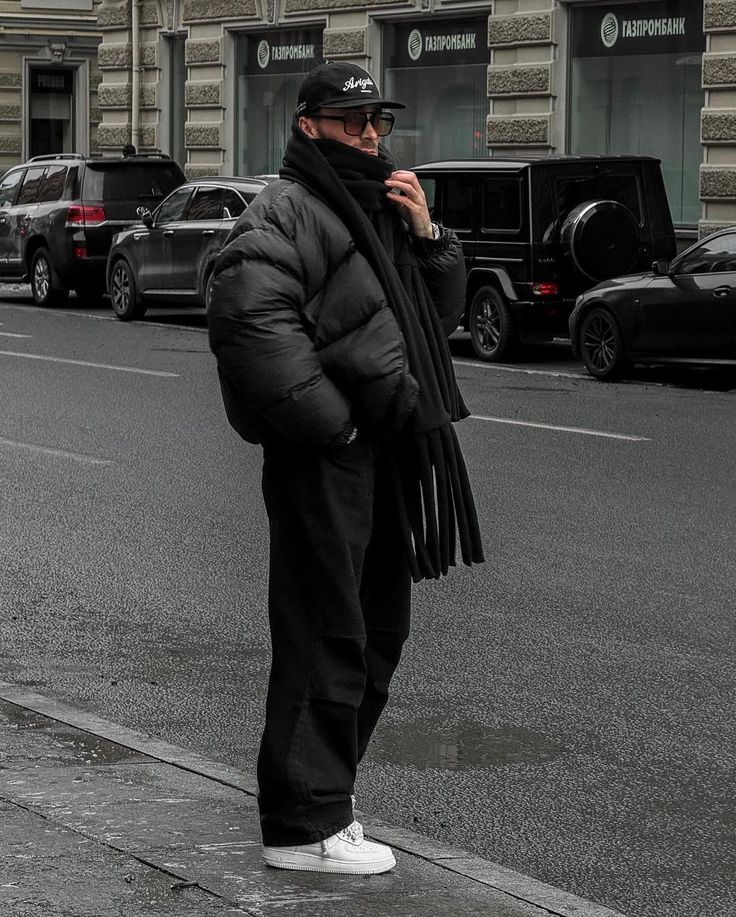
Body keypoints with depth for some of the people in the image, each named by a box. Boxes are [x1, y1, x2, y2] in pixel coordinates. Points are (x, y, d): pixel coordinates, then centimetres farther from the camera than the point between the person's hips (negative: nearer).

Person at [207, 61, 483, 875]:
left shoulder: (381, 205, 20)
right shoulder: (284, 212, -9)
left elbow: (441, 315, 20)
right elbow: (249, 318, -25)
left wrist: (426, 235, 3)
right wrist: (329, 419, -22)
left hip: (387, 453, 9)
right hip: (325, 462, -9)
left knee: (378, 631, 16)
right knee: (326, 639, -7)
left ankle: (324, 787, 28)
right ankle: (304, 826, -2)